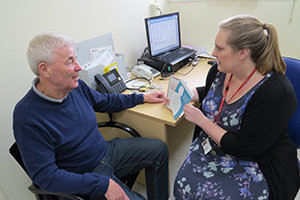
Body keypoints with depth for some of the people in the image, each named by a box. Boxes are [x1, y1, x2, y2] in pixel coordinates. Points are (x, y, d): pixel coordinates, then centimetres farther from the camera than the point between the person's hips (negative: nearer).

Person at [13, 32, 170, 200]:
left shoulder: (76, 86, -6)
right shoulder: (28, 118, -26)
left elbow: (104, 101, 12)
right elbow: (45, 176, -24)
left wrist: (143, 98, 14)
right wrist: (102, 184, -29)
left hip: (106, 150, 7)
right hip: (82, 177, -6)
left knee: (159, 149, 5)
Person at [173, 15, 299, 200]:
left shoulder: (277, 92, -25)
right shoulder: (220, 70, -5)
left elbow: (242, 148, -23)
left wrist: (201, 120, -18)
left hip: (255, 163, -5)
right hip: (210, 146, 5)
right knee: (185, 184, -15)